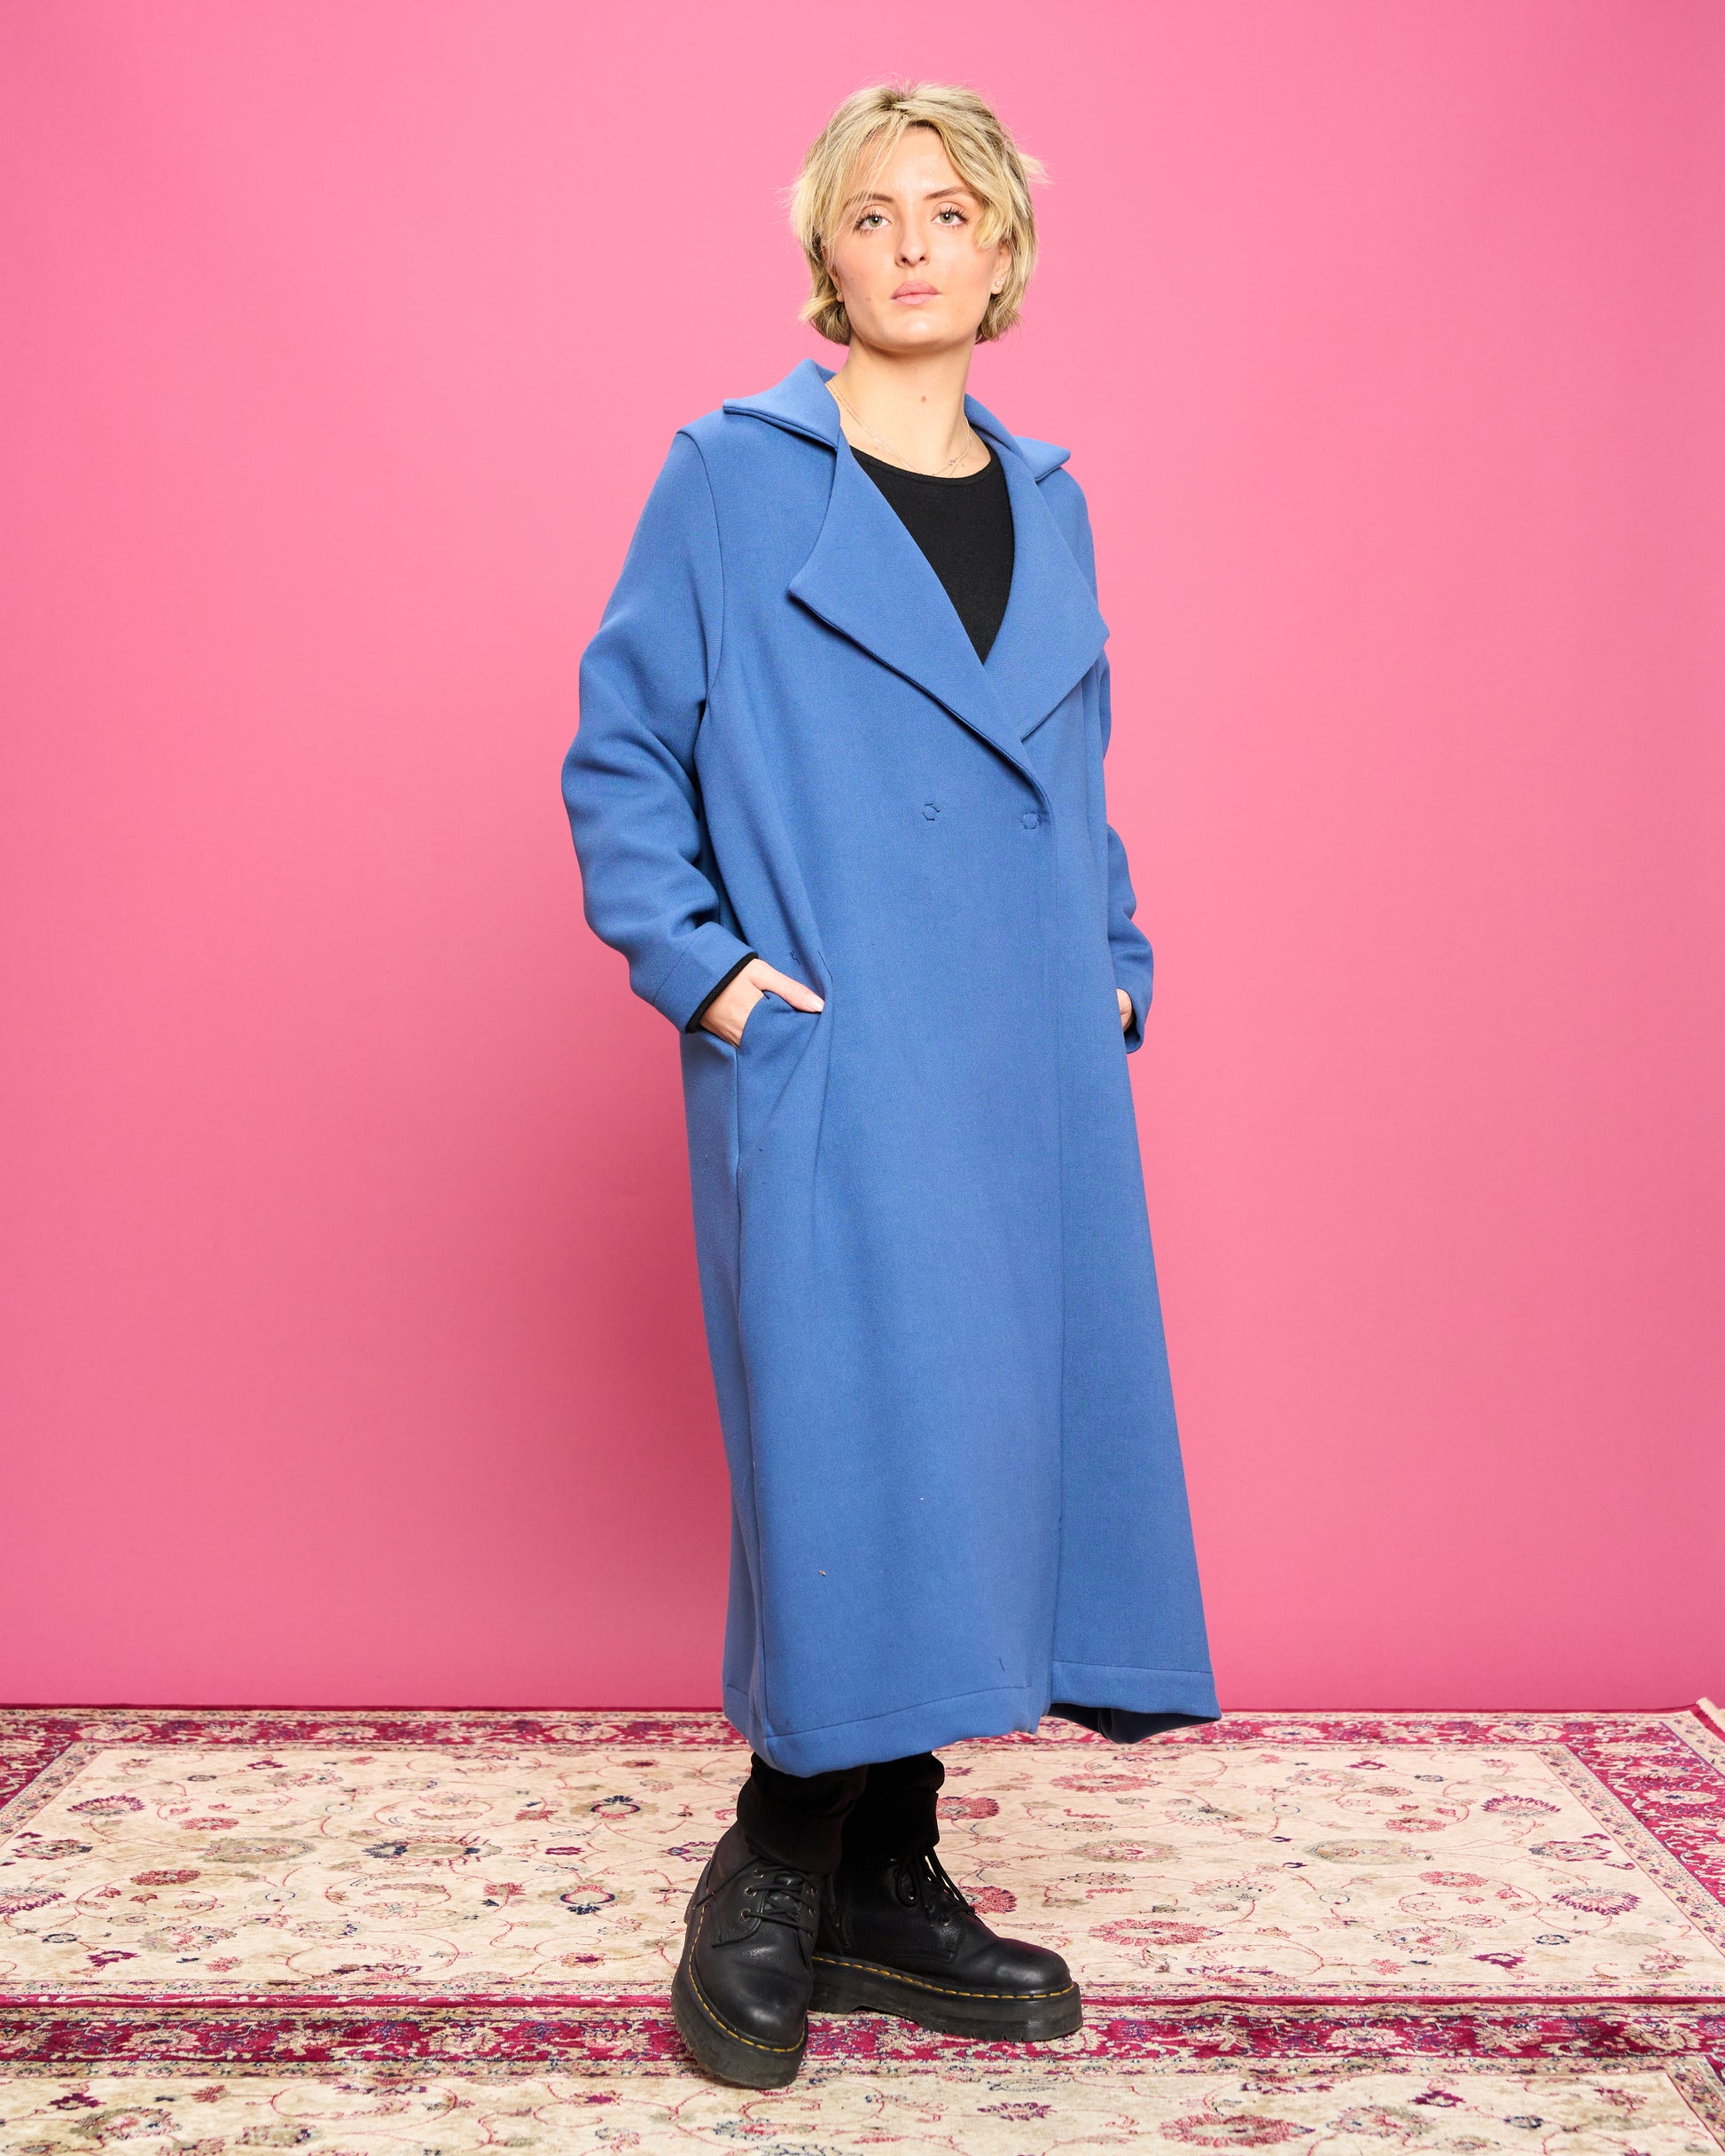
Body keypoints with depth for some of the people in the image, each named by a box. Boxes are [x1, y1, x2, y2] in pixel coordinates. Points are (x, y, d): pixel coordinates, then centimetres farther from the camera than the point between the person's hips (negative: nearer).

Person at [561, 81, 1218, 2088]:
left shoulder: (1047, 503, 16)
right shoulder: (729, 477, 0)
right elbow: (621, 753, -1)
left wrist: (1116, 969, 11)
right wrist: (698, 964, -11)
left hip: (1029, 1078, 6)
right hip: (826, 1068, -6)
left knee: (989, 1431, 6)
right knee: (849, 1440, -9)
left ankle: (883, 1882, 20)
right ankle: (768, 1883, 10)